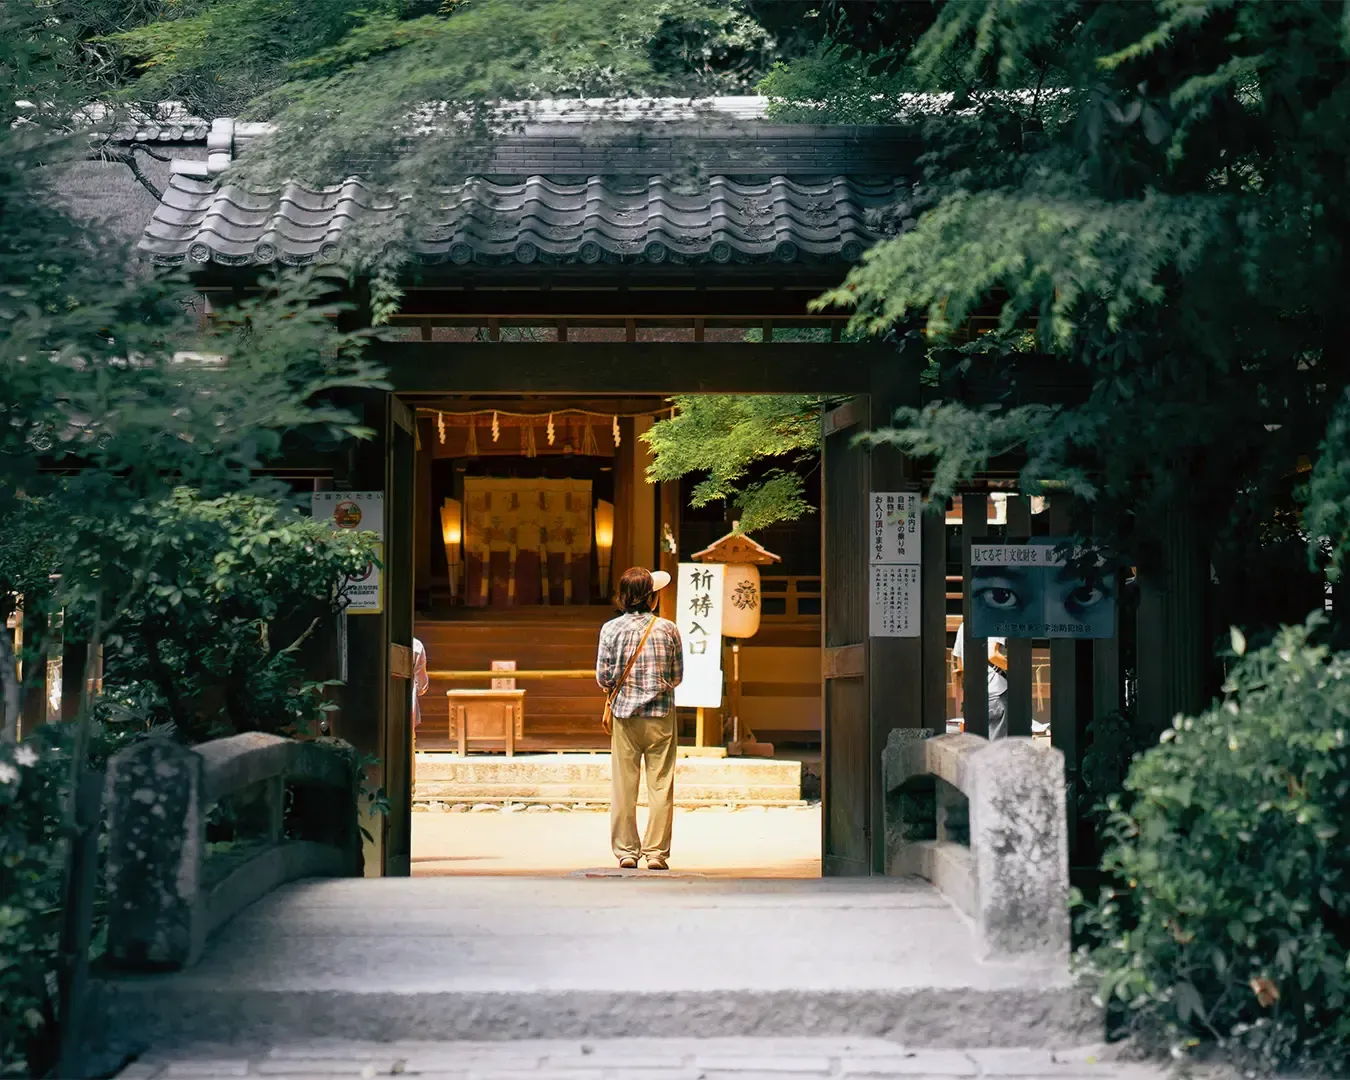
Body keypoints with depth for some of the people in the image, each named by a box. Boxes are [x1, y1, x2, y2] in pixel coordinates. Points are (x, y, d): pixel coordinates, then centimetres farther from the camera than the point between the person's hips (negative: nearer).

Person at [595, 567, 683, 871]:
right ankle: (656, 852, 4)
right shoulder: (667, 629, -3)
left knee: (623, 786, 6)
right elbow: (677, 676, 2)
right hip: (661, 715, 0)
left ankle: (626, 851, 9)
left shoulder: (611, 629, -5)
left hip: (625, 714, 0)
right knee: (660, 786, 4)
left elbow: (603, 677, -5)